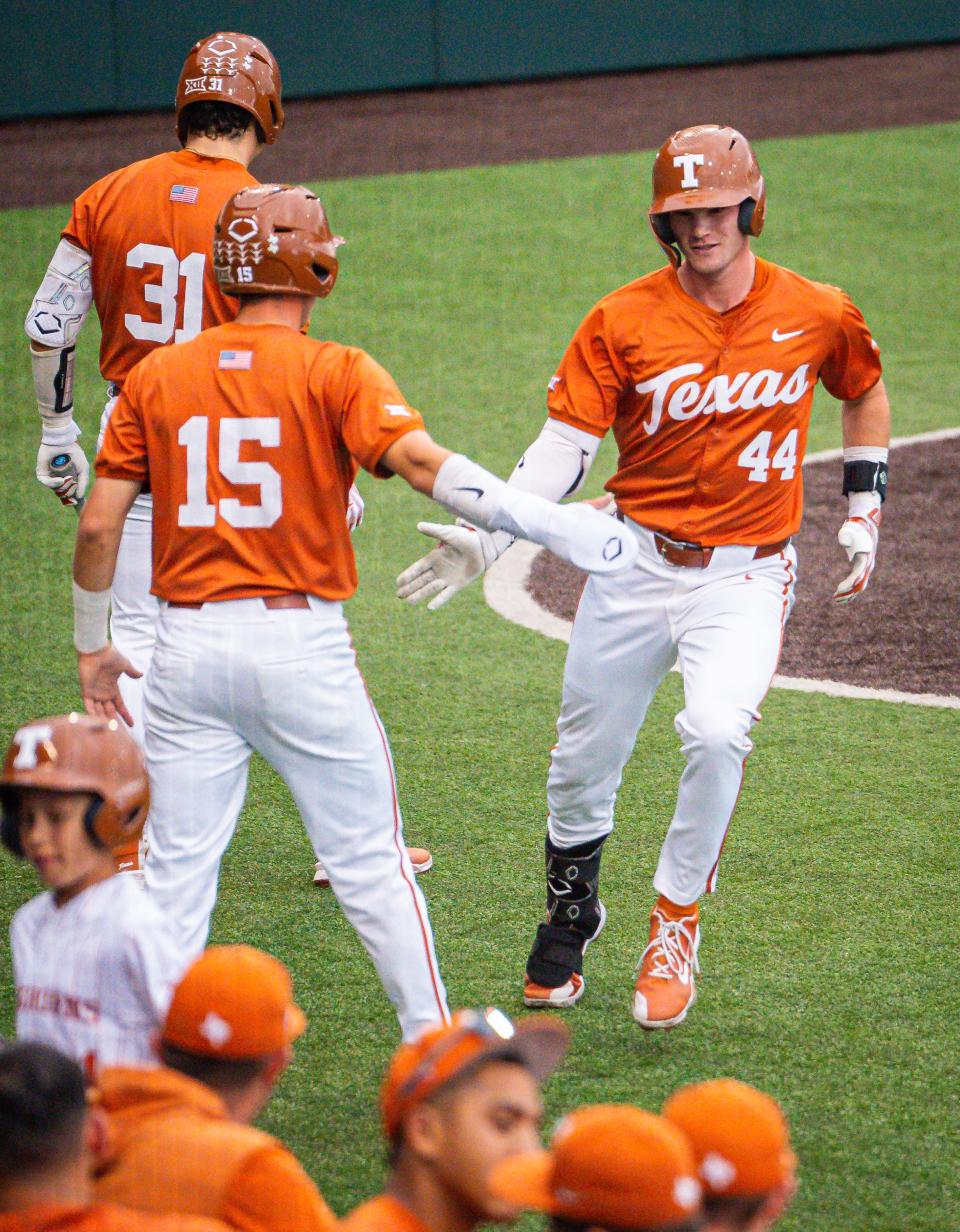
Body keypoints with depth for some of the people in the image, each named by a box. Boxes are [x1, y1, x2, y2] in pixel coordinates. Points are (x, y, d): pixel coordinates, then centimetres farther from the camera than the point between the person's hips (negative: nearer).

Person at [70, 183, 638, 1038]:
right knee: (371, 862, 9)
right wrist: (550, 524, -27)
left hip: (187, 644, 3)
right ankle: (435, 1041, 17)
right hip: (301, 644, -3)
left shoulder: (157, 376, 5)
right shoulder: (335, 374, -5)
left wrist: (93, 646, 14)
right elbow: (422, 462, -22)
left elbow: (100, 524, 3)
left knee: (176, 873, 8)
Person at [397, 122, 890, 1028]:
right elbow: (564, 446, -11)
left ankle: (675, 921, -4)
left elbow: (866, 393, 19)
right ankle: (569, 919, 37)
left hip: (746, 575, -1)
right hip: (634, 565, 1)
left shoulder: (817, 315, -2)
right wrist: (490, 533, -25)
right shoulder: (622, 322, -6)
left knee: (716, 732, -26)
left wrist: (864, 509, 13)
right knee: (583, 764, 8)